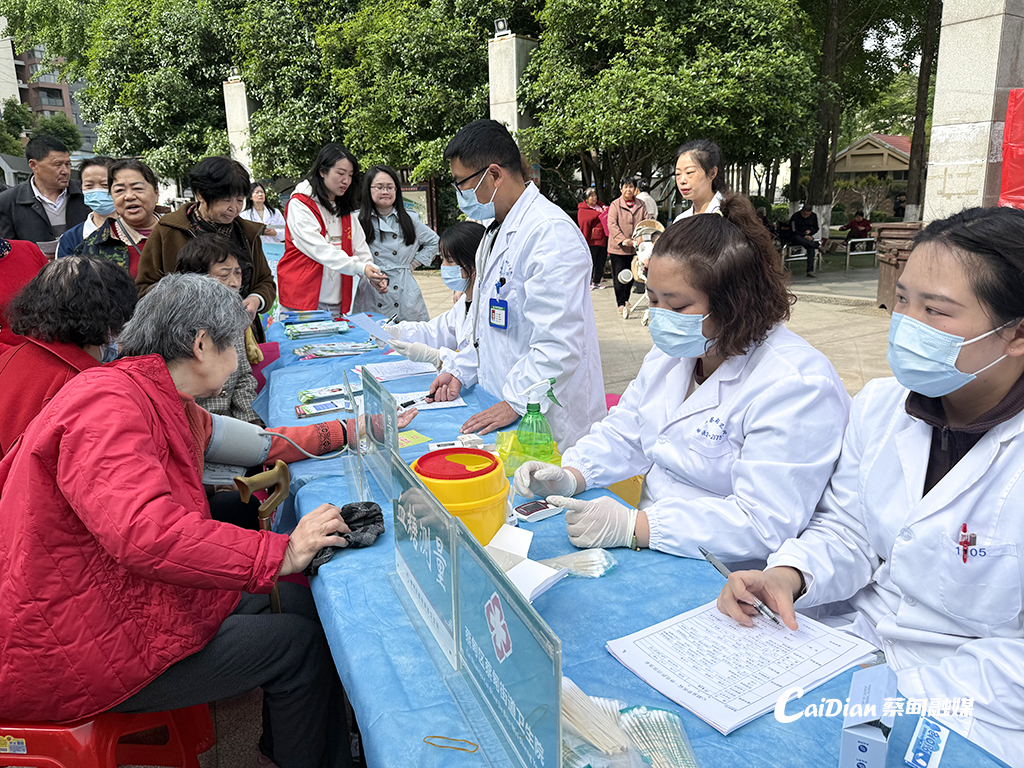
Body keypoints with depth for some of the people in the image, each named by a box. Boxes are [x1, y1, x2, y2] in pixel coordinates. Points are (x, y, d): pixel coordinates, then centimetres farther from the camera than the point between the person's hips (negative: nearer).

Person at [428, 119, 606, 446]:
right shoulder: (496, 232, 16)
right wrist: (460, 370, 12)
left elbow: (560, 343, -25)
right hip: (502, 404, 9)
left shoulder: (552, 233, -18)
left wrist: (516, 403, -24)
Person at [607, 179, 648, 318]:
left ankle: (624, 299, 31)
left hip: (635, 247, 4)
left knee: (630, 275, 13)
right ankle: (621, 304, -1)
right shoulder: (615, 205, -2)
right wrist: (623, 240, -22)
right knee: (618, 276, -6)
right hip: (617, 247, -4)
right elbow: (612, 224, -11)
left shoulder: (641, 205, 9)